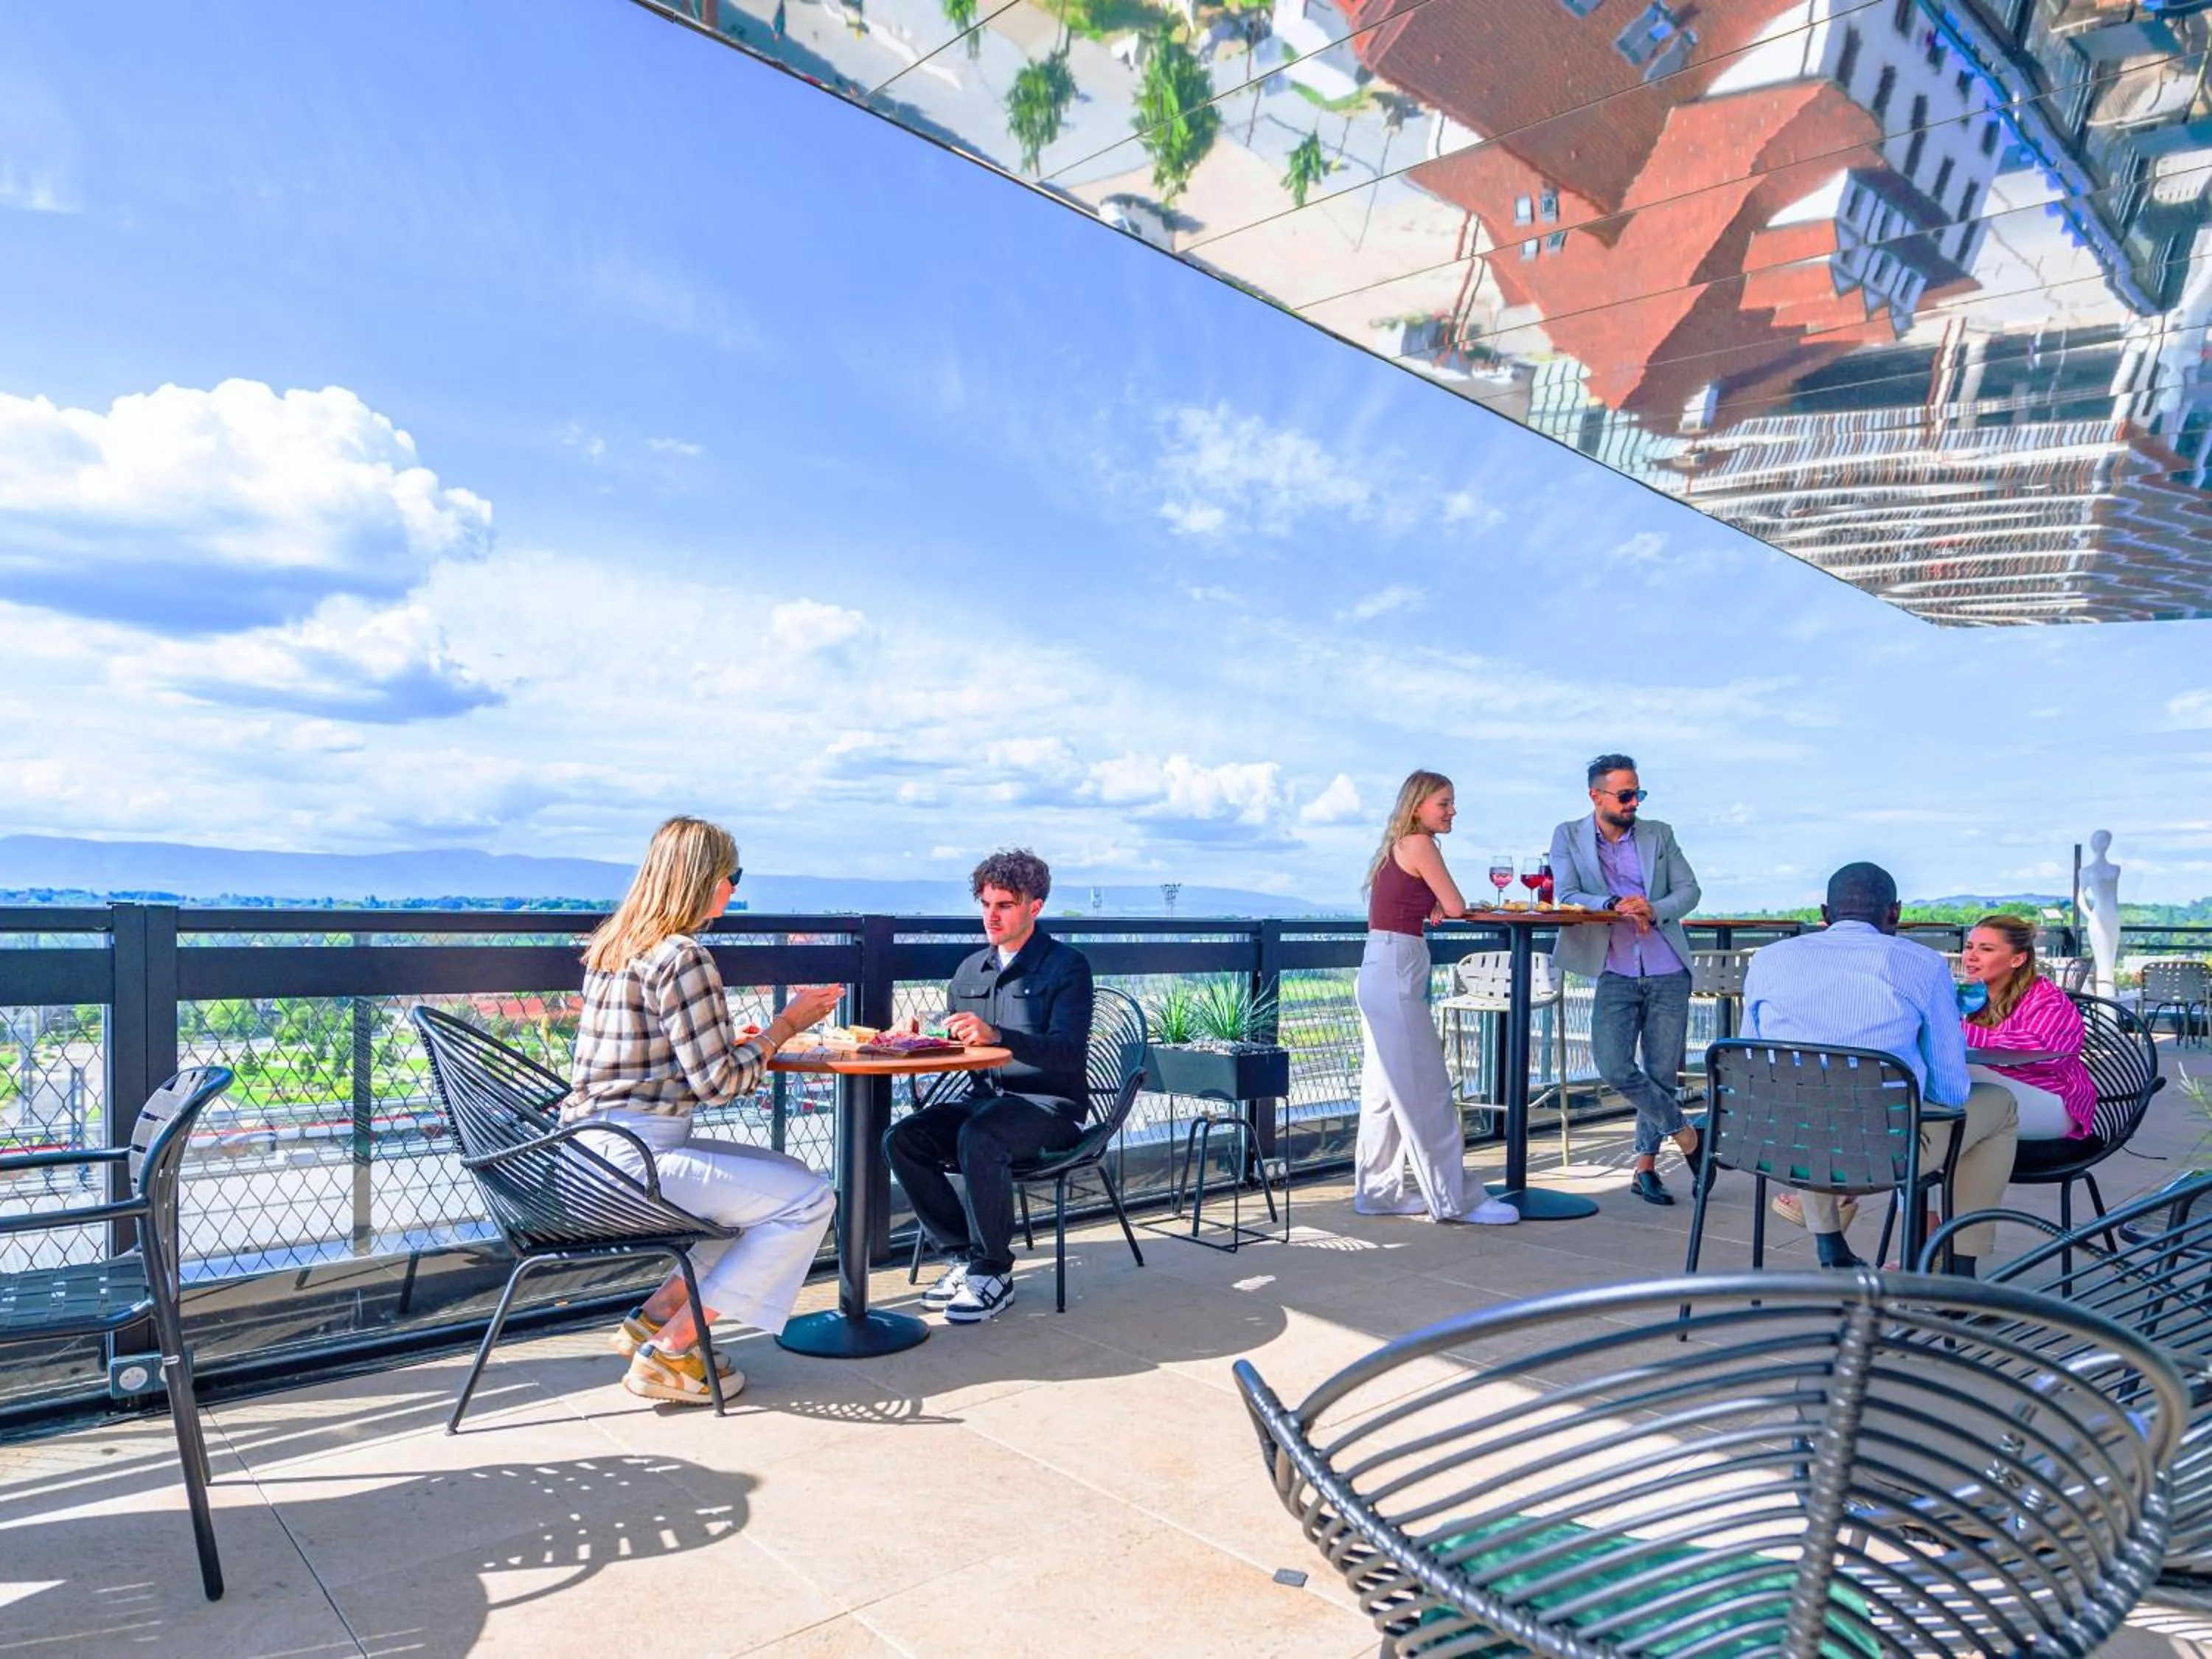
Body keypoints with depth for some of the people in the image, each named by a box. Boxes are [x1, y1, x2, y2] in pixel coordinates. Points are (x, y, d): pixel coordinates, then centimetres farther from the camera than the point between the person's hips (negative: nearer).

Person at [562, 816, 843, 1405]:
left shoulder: (612, 945, 12)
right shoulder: (681, 957, -17)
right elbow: (719, 1082, -17)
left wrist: (769, 1030, 16)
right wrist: (786, 1025, -4)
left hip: (595, 1153, 10)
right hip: (633, 1158, -10)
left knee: (784, 1178, 18)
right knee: (810, 1200, -7)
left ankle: (653, 1318, 17)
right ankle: (667, 1353, -1)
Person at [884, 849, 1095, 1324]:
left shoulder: (1066, 966, -5)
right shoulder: (970, 970, 15)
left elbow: (1069, 1052, -19)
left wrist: (996, 1035, -33)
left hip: (1049, 1104, -6)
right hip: (982, 1096, 7)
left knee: (978, 1138, -35)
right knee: (901, 1139, -17)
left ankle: (994, 1273, -17)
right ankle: (962, 1255, -4)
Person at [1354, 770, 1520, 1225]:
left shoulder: (1396, 848, 18)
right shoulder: (1419, 845, -9)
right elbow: (1457, 907, -8)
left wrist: (1432, 907, 4)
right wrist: (1443, 904, 13)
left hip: (1380, 972, 10)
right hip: (1396, 972, -10)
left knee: (1386, 1089, 14)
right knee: (1426, 1091, -4)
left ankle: (1376, 1191, 20)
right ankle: (1452, 1199, 2)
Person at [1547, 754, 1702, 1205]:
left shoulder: (1659, 834, 9)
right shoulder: (1569, 836, 4)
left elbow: (1689, 890, 5)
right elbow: (1566, 897, -6)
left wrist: (1654, 909, -16)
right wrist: (1615, 907, -23)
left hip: (1668, 973, 2)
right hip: (1615, 973, -1)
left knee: (1663, 1073, 4)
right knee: (1614, 1068, -12)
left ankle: (1645, 1167, 19)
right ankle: (1682, 1131, 12)